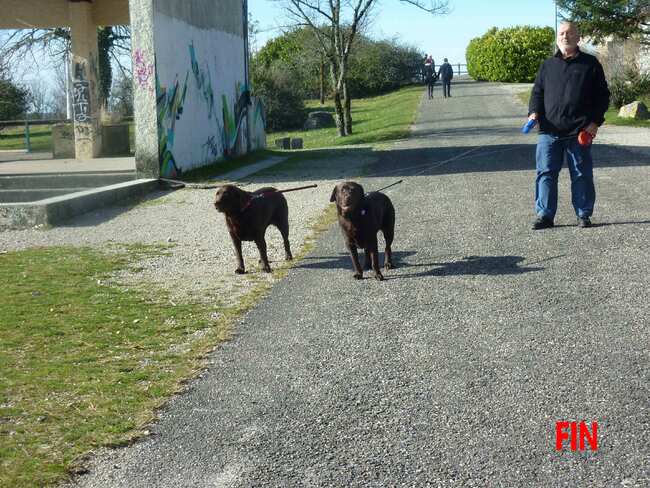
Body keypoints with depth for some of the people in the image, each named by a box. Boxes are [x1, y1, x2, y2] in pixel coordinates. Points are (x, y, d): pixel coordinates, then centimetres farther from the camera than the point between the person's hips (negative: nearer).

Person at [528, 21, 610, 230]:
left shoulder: (590, 64, 7)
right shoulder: (548, 65, 14)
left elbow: (602, 95, 6)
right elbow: (537, 92, 16)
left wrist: (595, 122, -4)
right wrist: (534, 112, -3)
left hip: (580, 132, -2)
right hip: (549, 131, 2)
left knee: (582, 175, 5)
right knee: (546, 173, 0)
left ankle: (584, 215, 15)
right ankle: (545, 215, 7)